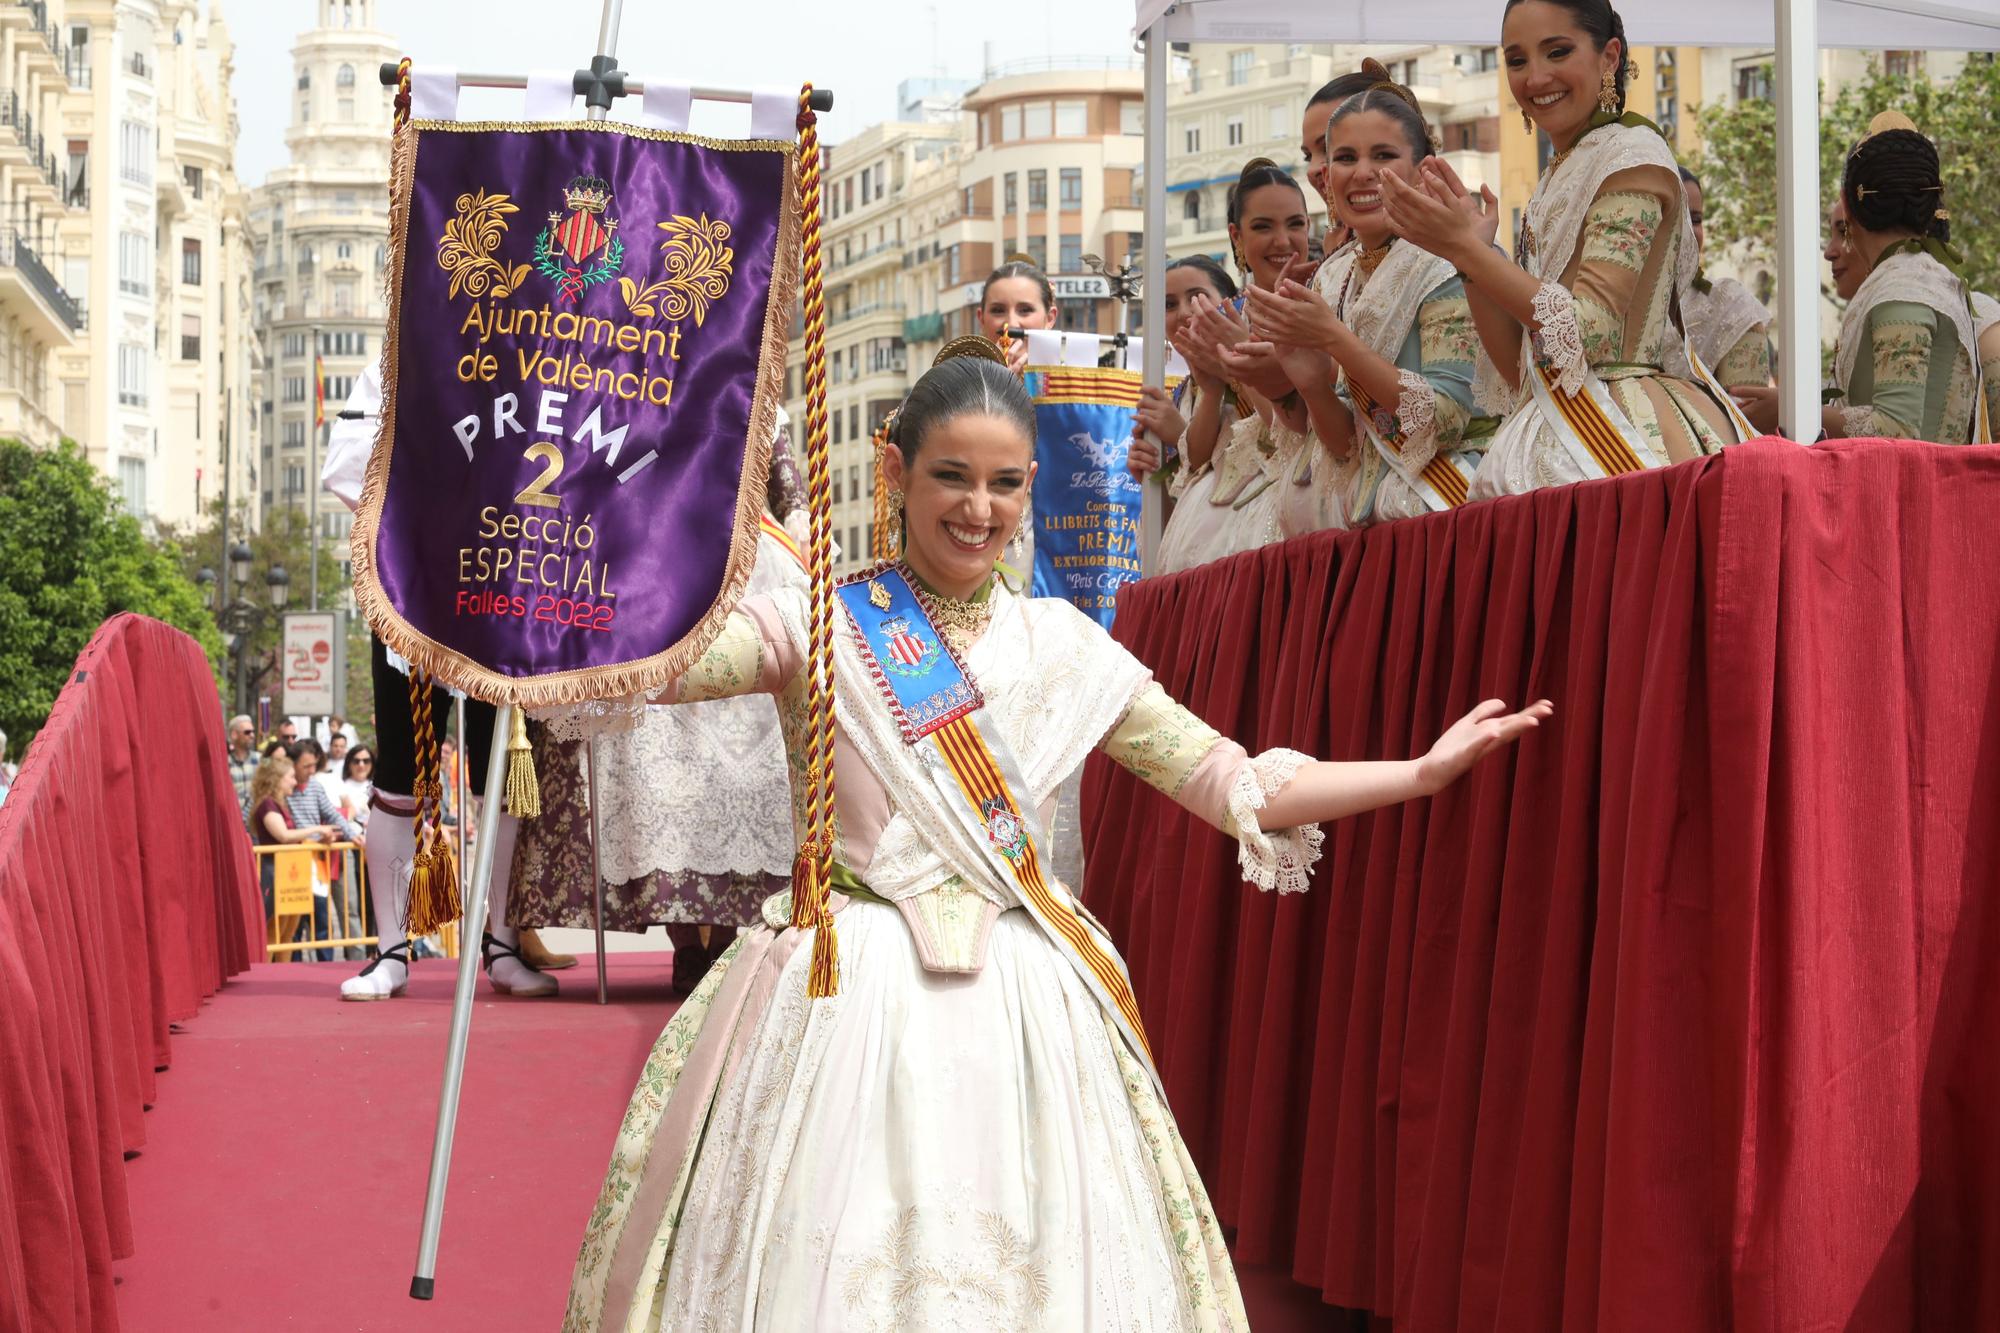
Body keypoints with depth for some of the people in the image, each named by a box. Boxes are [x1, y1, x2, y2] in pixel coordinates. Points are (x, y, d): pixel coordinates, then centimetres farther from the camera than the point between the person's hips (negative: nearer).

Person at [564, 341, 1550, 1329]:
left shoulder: (1061, 645, 8)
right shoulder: (821, 625, -2)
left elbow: (1230, 783, 7)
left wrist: (1426, 772, 2)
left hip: (1017, 1004, 3)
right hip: (849, 989, -3)